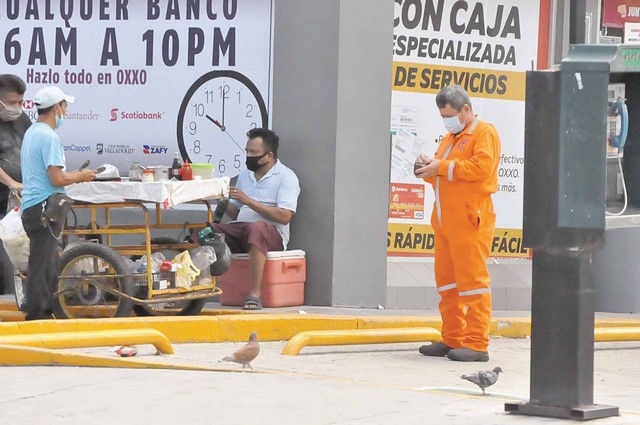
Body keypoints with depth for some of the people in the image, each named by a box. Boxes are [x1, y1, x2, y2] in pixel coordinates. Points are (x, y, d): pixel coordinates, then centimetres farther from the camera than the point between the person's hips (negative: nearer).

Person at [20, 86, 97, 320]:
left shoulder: (31, 132, 15)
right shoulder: (49, 136, -16)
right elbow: (57, 179, -20)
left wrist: (75, 175, 15)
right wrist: (81, 176, -4)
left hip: (32, 207, 10)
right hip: (44, 208, -10)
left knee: (50, 265, 17)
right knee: (42, 267, -6)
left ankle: (46, 313, 23)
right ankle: (37, 318, -3)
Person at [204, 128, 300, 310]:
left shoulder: (286, 176, 0)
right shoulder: (245, 175, 20)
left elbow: (284, 216, -13)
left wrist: (249, 201, -14)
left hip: (272, 233, -6)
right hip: (240, 229, 6)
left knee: (257, 227, -41)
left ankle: (255, 294, -41)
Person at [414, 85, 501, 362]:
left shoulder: (484, 133, -2)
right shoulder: (450, 138, 23)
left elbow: (482, 166, -18)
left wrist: (442, 167, -15)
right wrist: (428, 168, 4)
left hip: (469, 218, -9)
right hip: (444, 219, 9)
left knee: (472, 278, -9)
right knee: (446, 279, 9)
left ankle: (477, 344, -9)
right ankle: (452, 339, 14)